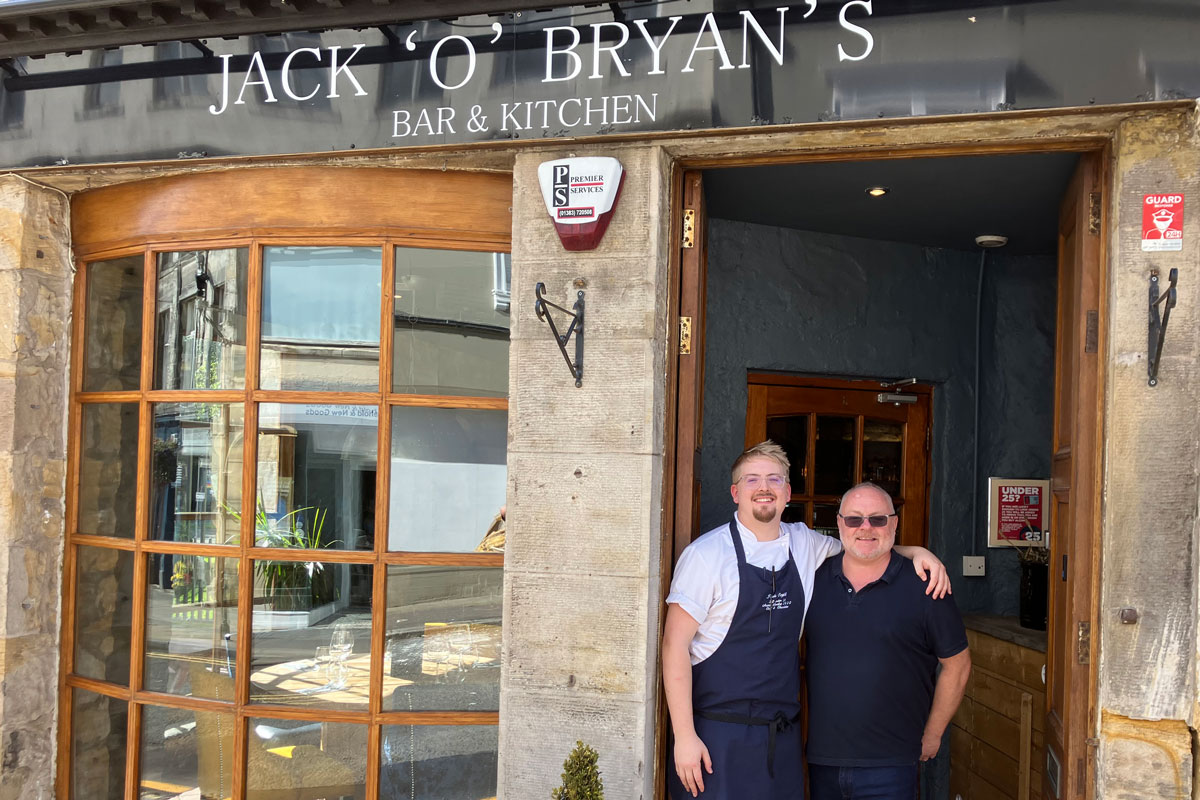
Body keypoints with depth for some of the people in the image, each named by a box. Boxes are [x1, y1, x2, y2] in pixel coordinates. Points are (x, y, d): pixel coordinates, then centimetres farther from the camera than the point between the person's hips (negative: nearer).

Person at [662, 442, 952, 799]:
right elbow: (675, 644, -10)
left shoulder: (805, 544, 7)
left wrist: (916, 551, 6)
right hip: (718, 734, -5)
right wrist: (684, 736, -15)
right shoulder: (706, 553, -9)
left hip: (782, 733, 5)